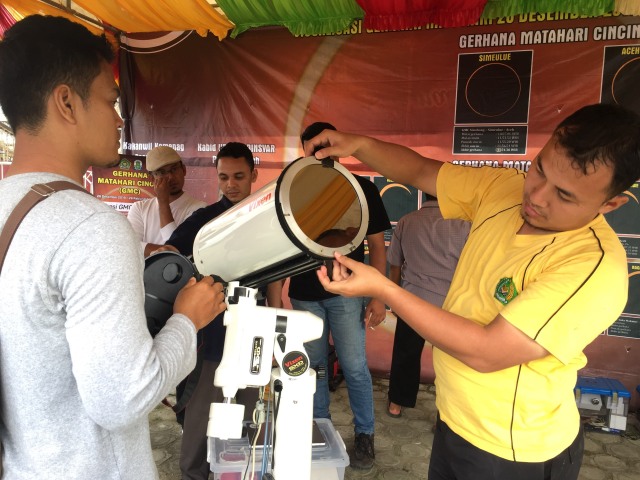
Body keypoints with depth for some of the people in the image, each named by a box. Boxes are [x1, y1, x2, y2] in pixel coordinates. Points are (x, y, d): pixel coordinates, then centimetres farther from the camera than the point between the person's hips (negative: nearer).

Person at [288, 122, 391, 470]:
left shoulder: (361, 189, -1)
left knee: (354, 366, -1)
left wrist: (378, 296, -7)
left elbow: (377, 245, 0)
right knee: (313, 364, 10)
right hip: (304, 293, 3)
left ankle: (364, 434, 20)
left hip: (345, 291, -2)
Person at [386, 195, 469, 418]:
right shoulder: (462, 224, -10)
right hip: (450, 305, -2)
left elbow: (394, 266, 7)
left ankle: (396, 402, 34)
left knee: (405, 354, 19)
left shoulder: (406, 222, -1)